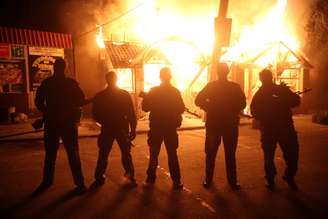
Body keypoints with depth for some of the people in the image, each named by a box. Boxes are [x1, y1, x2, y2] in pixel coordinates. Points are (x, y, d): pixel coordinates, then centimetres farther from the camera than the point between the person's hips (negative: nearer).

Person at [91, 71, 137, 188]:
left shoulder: (125, 94, 1)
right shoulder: (100, 96, 3)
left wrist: (133, 129, 1)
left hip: (123, 129, -1)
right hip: (107, 129, 1)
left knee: (126, 154, 5)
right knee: (103, 155, 7)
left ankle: (130, 176, 19)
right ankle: (99, 178, 20)